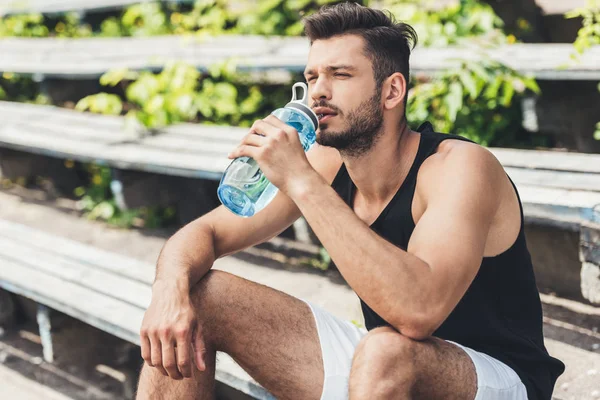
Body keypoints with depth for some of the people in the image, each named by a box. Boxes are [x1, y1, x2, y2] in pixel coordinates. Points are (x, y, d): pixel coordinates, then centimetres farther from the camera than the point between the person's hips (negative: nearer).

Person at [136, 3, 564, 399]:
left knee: (385, 351, -41)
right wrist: (171, 287, -24)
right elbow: (203, 233, 1)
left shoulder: (460, 167, -23)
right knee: (195, 299, -6)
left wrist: (302, 181, -36)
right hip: (378, 363, 6)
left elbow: (419, 310, -40)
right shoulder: (327, 164, -5)